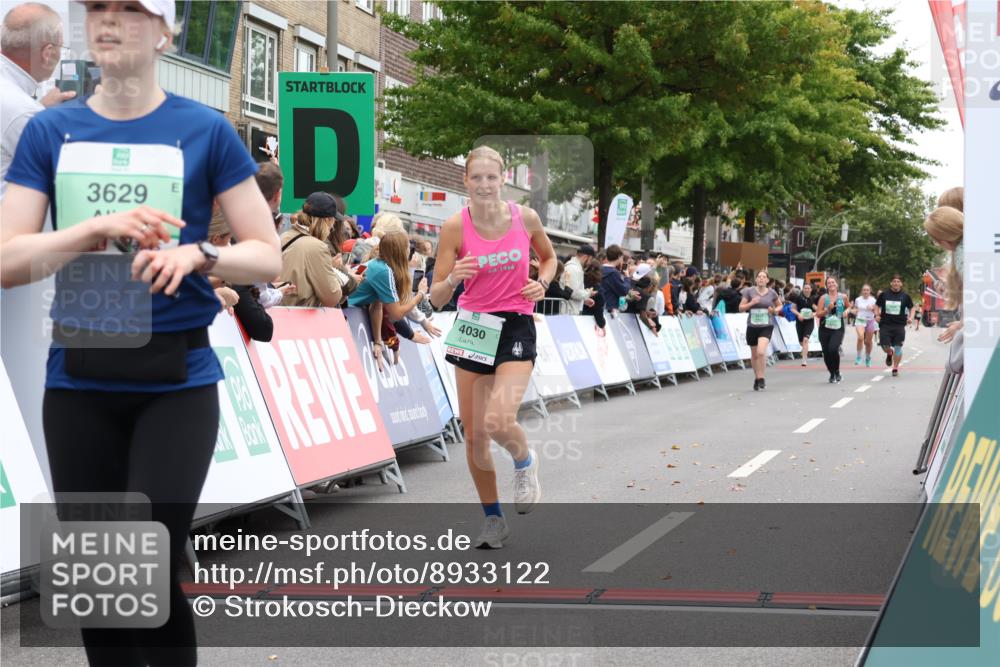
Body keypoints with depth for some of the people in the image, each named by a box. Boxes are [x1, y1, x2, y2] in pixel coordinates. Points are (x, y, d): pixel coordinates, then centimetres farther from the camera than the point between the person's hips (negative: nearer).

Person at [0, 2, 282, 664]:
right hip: (78, 380, 3)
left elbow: (268, 256, 0)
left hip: (178, 380, -2)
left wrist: (199, 254, -19)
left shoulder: (206, 130, -1)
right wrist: (100, 227, -17)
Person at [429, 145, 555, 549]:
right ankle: (493, 519, 25)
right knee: (473, 435, 6)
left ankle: (525, 463, 13)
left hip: (516, 327, -2)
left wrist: (542, 283, -3)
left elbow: (548, 257, 17)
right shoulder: (455, 227, -7)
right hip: (472, 326, 2)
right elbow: (437, 299, -5)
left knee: (499, 421, -23)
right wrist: (453, 278, -26)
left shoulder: (525, 217, -4)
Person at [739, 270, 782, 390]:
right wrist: (751, 303, -16)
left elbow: (780, 305, 17)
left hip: (766, 327, -2)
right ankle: (756, 378, 34)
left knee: (761, 352, -22)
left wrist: (775, 310, -5)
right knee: (754, 355, 13)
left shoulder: (772, 293, 1)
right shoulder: (749, 291, -2)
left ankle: (761, 379, -8)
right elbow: (741, 308, 1)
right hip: (752, 326, 2)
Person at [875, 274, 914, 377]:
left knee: (898, 347, 0)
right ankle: (889, 354, 34)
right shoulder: (884, 295, 3)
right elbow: (877, 306, 14)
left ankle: (895, 368, 12)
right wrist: (877, 315, -3)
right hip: (885, 324, 0)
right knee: (884, 345, -4)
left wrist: (910, 317, -5)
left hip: (899, 325, 0)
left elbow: (911, 308, 12)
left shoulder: (905, 296, 3)